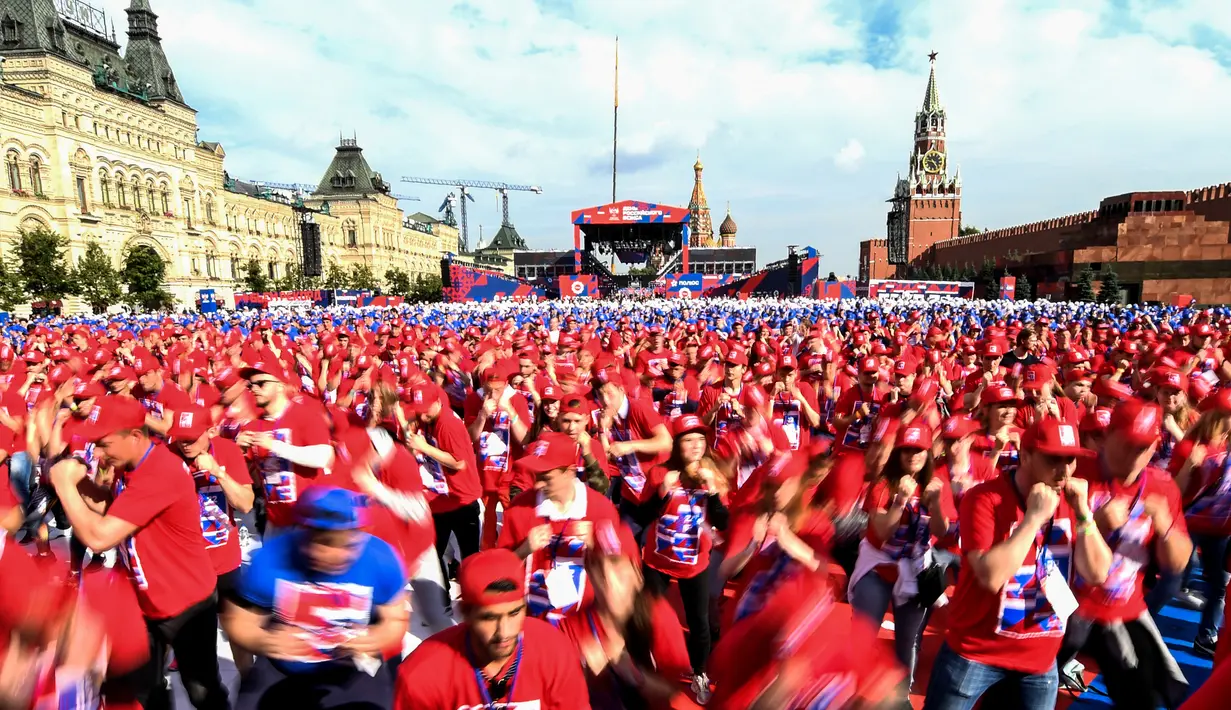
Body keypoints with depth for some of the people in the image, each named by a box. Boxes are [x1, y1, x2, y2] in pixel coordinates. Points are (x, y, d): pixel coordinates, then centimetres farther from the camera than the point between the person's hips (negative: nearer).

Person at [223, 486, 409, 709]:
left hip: (352, 672, -1)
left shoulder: (381, 560, -20)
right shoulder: (269, 560, -20)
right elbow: (238, 620, -8)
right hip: (281, 671, 1)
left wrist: (376, 640, -28)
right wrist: (261, 642, -28)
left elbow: (395, 620, -7)